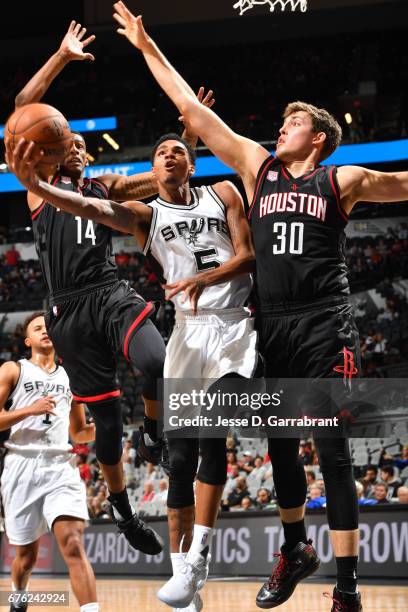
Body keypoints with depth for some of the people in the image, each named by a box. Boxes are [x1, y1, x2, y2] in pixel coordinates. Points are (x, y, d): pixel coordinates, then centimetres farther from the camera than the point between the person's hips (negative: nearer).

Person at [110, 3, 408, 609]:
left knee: (332, 452, -6)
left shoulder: (343, 180, 5)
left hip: (325, 325, -4)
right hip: (272, 325, 4)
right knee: (280, 446, 11)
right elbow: (194, 110, 12)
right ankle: (295, 550, 31)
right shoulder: (257, 165, 12)